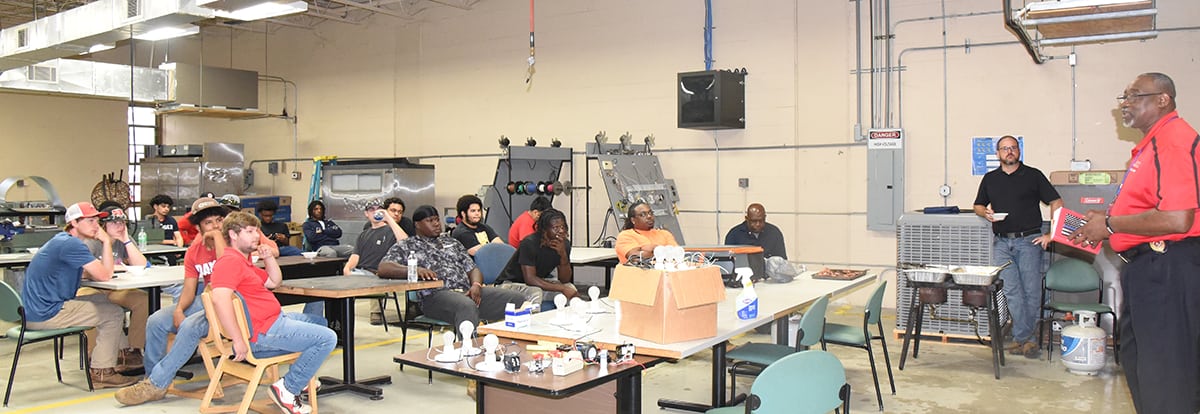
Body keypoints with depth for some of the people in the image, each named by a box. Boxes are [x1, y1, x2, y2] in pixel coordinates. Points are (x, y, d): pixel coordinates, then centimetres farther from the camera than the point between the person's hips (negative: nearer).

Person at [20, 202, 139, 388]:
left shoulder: (62, 241, 14)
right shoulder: (71, 244, -19)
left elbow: (92, 274, 16)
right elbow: (104, 275, -20)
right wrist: (106, 243, -11)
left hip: (38, 309, 10)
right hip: (45, 314, -10)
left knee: (106, 301, 18)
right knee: (114, 314, -8)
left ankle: (108, 360, 25)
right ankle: (100, 372, -3)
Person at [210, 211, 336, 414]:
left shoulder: (243, 261, 17)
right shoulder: (230, 261, -18)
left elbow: (274, 282, 25)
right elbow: (220, 298, -34)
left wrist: (269, 258, 8)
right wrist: (238, 340, -34)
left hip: (275, 319, 12)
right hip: (263, 333, -12)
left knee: (319, 321, 28)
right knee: (327, 338, -17)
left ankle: (301, 376, 24)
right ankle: (287, 389, -8)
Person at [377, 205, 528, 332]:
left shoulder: (451, 241, 29)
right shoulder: (405, 246, 14)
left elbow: (472, 268, 23)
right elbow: (383, 268, -2)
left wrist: (476, 285, -2)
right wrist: (415, 270, -19)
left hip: (468, 291, 6)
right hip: (436, 295, -5)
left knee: (518, 299, -17)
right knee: (467, 306, -42)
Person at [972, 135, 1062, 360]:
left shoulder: (1033, 175, 5)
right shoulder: (990, 179, 14)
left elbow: (1056, 202, 4)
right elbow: (978, 206, 20)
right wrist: (986, 213, -4)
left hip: (1029, 240, -2)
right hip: (1001, 242, 2)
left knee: (1031, 290, -2)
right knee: (1012, 291, -3)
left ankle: (1023, 337, 8)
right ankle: (1026, 338, 2)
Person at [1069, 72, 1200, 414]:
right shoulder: (1151, 144, 16)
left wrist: (1110, 224, -17)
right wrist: (1105, 221, 12)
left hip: (1167, 268, -11)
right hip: (1145, 267, 11)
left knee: (1165, 375, -2)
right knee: (1136, 360, 21)